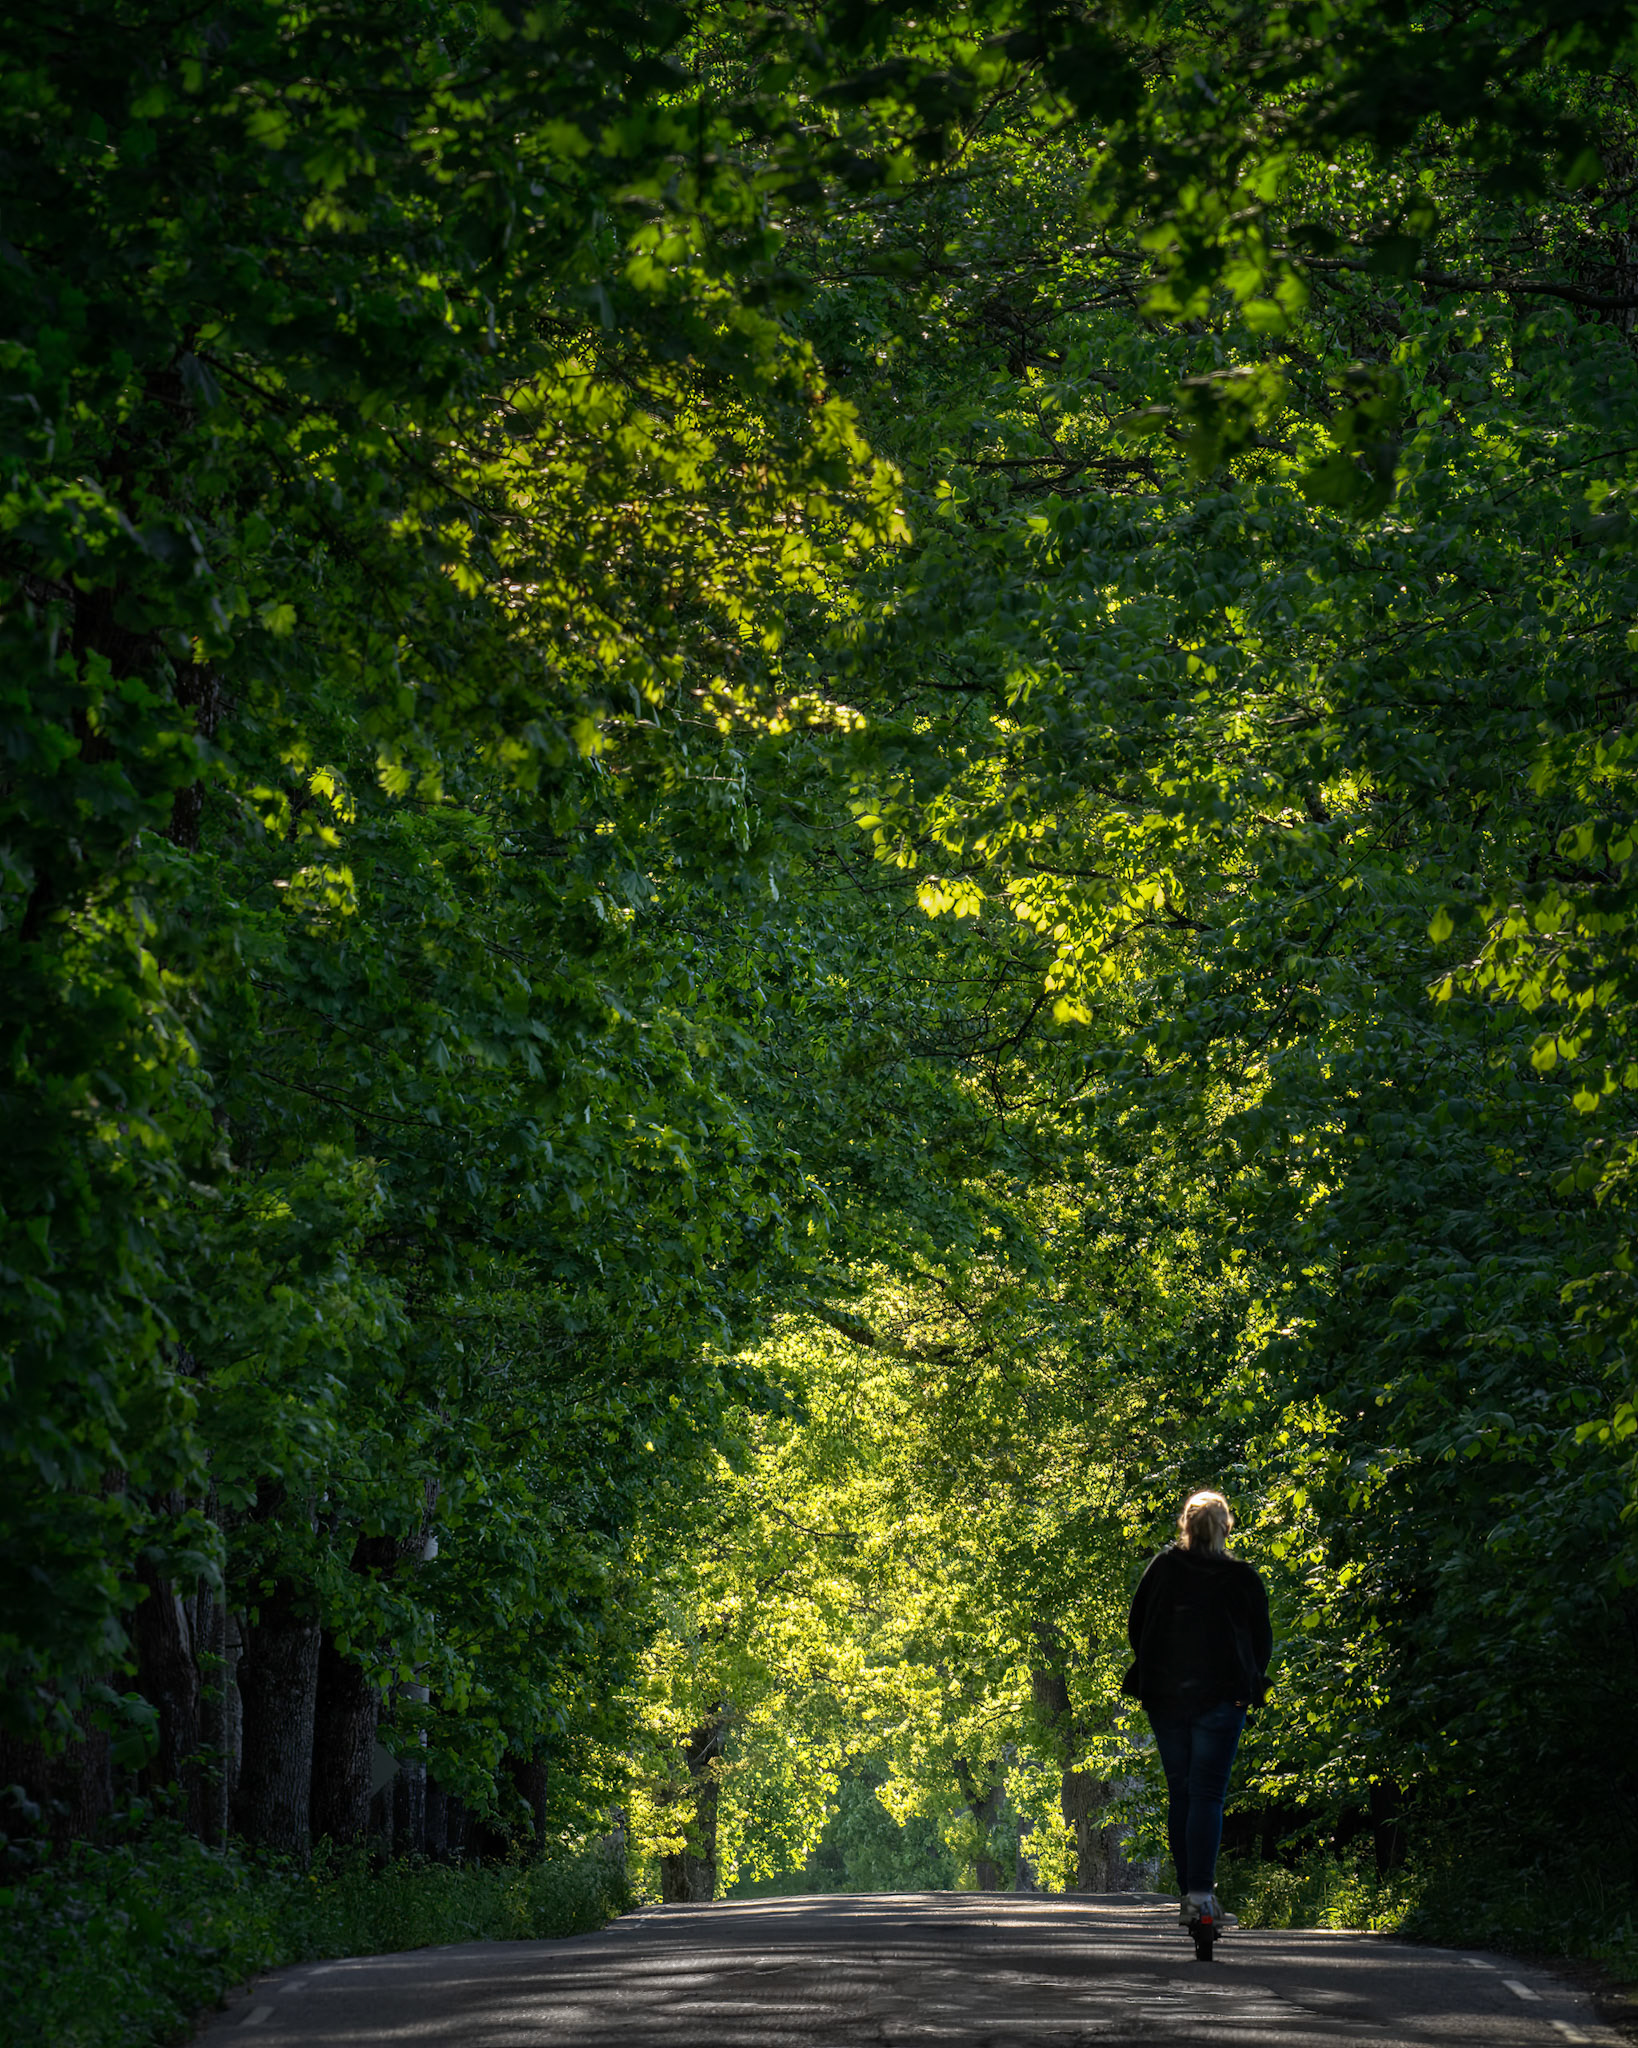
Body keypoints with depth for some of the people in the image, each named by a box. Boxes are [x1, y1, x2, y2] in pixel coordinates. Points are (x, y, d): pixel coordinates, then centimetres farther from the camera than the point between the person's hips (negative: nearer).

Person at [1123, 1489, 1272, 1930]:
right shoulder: (1242, 1578, -3)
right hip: (1221, 1698, -2)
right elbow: (1262, 1643, 4)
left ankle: (1189, 1895, 10)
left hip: (1164, 1698, 2)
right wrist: (1245, 1684, 20)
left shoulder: (1162, 1568, 1)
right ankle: (1201, 1894, -16)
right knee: (1208, 1794, -4)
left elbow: (1135, 1629, 6)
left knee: (1179, 1794, 10)